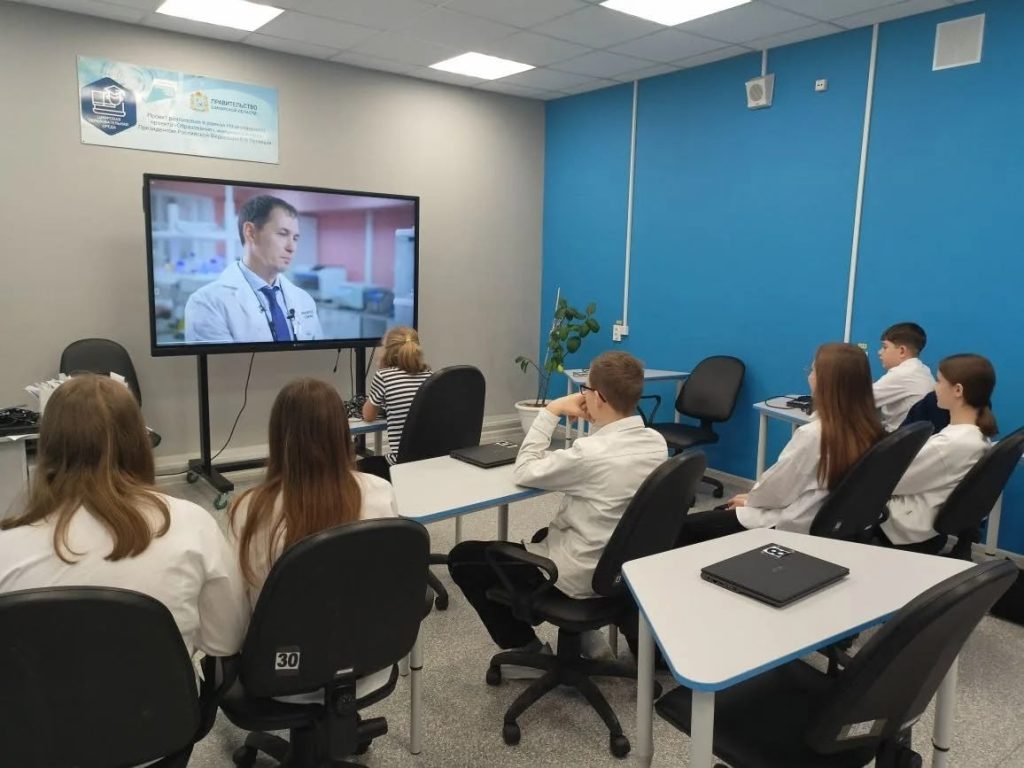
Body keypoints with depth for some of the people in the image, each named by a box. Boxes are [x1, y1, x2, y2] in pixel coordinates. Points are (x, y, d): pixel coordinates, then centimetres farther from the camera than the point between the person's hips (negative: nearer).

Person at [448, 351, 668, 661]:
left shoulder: (589, 453, -30)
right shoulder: (657, 442, -8)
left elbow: (524, 471, -17)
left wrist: (551, 411, -13)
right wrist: (597, 421, -2)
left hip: (579, 577, -8)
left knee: (462, 558, 5)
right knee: (544, 535, 37)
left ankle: (526, 649, 13)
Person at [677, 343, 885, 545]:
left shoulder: (812, 434, -28)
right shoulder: (869, 430, -4)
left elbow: (778, 488, -16)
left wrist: (749, 499, 6)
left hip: (789, 527, -9)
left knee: (686, 526, 2)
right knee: (720, 512, 27)